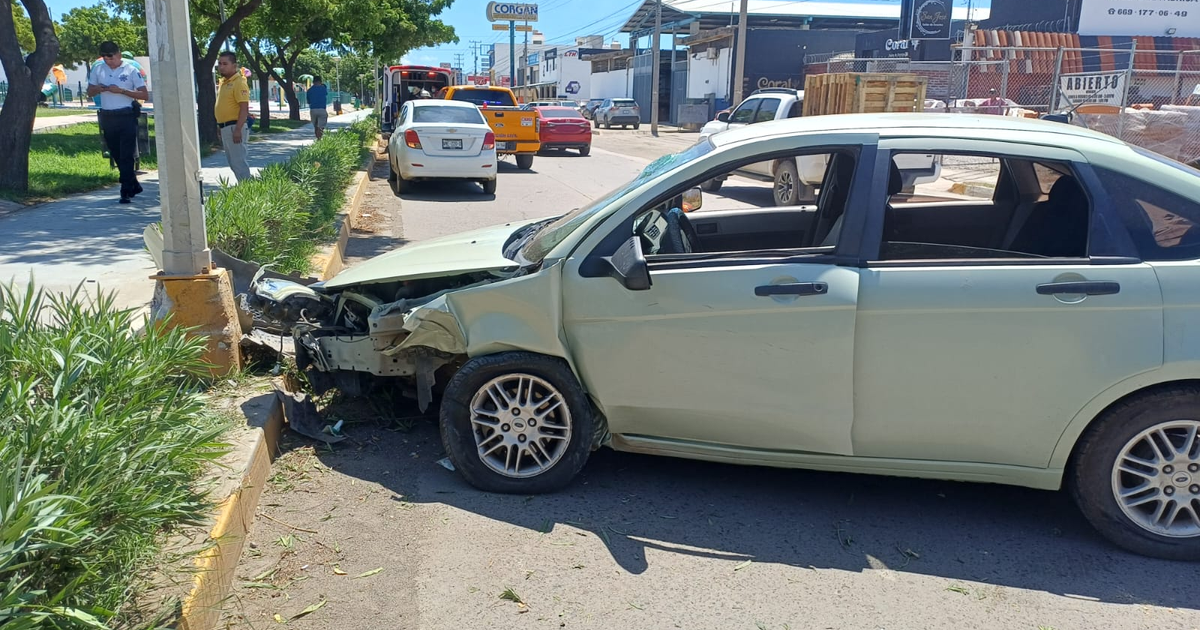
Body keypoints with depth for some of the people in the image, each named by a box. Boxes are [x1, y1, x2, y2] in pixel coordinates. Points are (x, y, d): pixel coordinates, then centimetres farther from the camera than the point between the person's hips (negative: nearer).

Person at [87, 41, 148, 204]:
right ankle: (134, 185, 25)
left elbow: (144, 95, -6)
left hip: (127, 116, -5)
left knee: (126, 156, -8)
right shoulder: (98, 69, 9)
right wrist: (98, 89, -6)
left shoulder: (131, 70, -3)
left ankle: (127, 192, -7)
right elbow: (90, 92, 17)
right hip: (107, 117, 5)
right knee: (117, 155, 11)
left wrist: (121, 90, -17)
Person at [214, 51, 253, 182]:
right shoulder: (223, 82, 15)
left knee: (238, 161, -9)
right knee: (232, 161, 14)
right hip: (225, 127, 10)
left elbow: (244, 108, -20)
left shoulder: (238, 82, -14)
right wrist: (221, 128, 21)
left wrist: (238, 130, -25)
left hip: (234, 127, -10)